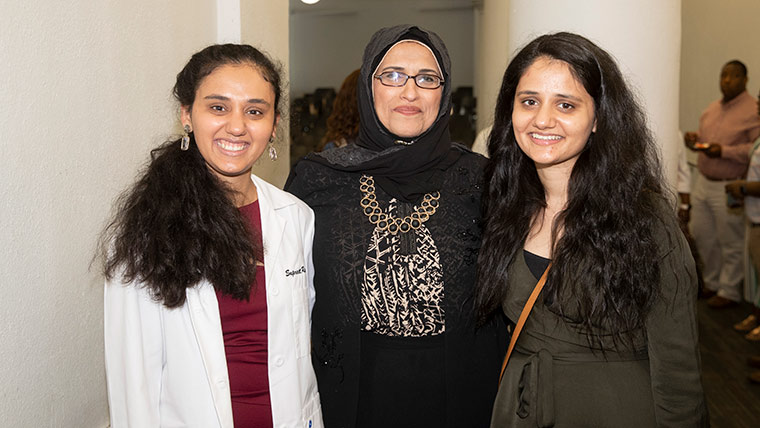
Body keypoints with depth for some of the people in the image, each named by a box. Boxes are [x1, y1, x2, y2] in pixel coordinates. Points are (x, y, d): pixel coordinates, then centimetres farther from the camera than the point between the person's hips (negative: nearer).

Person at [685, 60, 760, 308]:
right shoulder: (712, 109, 12)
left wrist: (724, 151, -26)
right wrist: (694, 140, 1)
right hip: (703, 182, 7)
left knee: (731, 243, 4)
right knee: (701, 235, 15)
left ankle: (729, 291, 19)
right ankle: (712, 282, 33)